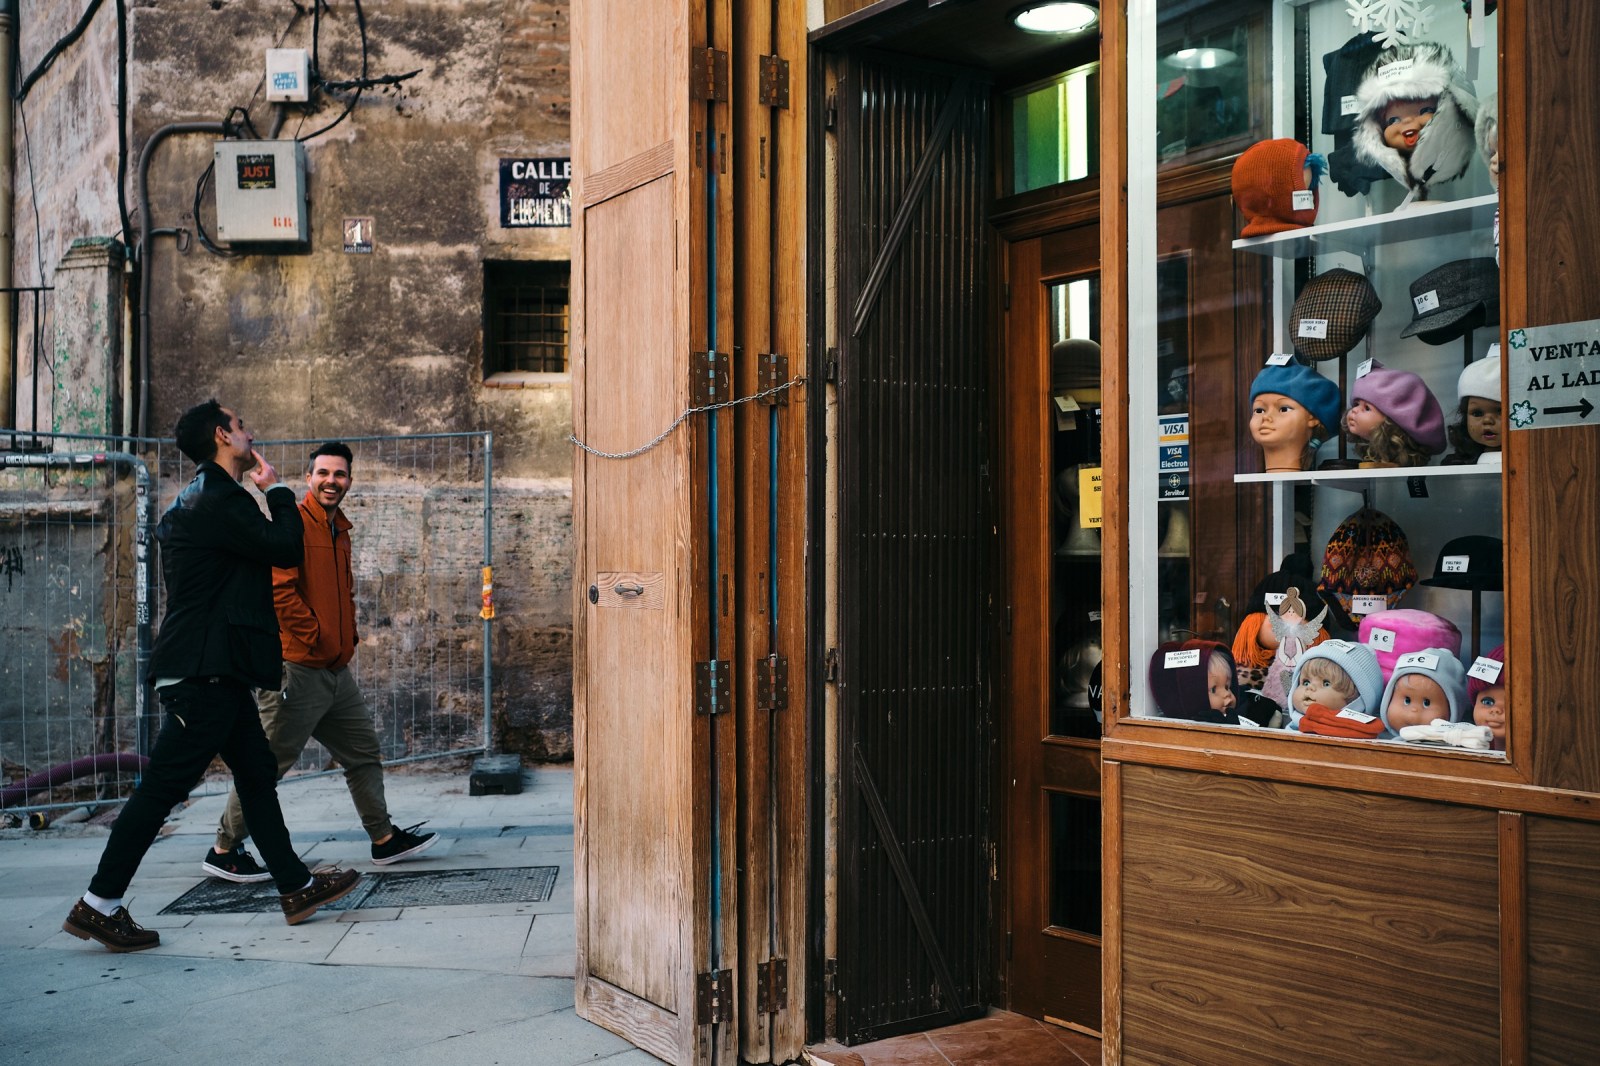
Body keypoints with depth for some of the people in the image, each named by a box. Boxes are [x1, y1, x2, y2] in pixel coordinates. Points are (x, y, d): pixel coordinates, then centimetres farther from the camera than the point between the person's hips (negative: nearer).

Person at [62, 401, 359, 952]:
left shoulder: (198, 500, 18)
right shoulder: (219, 502, -15)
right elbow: (286, 550, -13)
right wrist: (276, 489, -2)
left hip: (214, 670, 11)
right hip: (204, 672, -11)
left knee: (257, 773, 12)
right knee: (165, 783, -6)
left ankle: (296, 887, 18)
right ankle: (99, 904, 2)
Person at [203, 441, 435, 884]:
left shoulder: (339, 530, 16)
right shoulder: (292, 523, -11)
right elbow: (279, 591, -20)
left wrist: (347, 637, 12)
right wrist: (318, 640, -15)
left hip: (337, 671, 9)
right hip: (298, 669, -9)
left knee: (364, 751, 14)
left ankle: (384, 839, 24)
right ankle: (224, 851, 10)